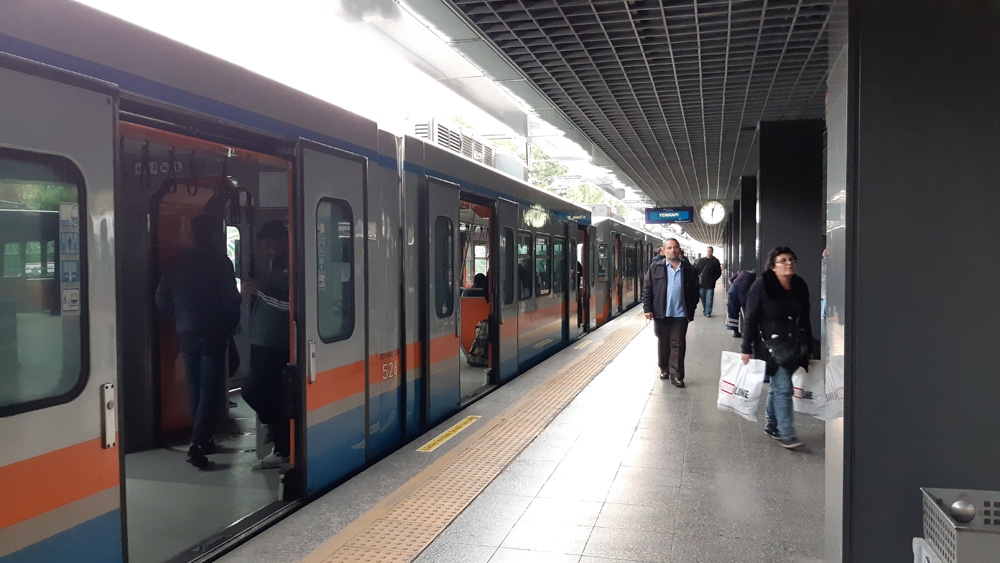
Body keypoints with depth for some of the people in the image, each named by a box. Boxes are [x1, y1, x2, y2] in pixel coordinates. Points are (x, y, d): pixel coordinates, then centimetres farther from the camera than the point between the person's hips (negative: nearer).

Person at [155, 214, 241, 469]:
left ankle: (202, 440, 24)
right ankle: (197, 443, -14)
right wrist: (230, 324, 6)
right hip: (212, 333, -5)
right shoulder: (220, 262, -9)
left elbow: (162, 299, 8)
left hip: (186, 333, 5)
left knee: (195, 388, 15)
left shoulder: (178, 263, 6)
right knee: (210, 389, -4)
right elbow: (231, 300, -11)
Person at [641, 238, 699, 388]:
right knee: (663, 343, 13)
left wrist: (691, 310, 2)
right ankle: (664, 369, 28)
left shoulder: (688, 269, 3)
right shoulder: (655, 267, 0)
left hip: (680, 314, 0)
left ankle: (676, 375, 4)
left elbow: (694, 291, 6)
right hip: (661, 313, 0)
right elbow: (647, 289, -1)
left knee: (678, 344, 1)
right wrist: (647, 308, -8)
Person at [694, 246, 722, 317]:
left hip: (710, 283, -3)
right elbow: (696, 270, 10)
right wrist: (697, 279, -2)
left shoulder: (715, 261, 3)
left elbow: (719, 272, 2)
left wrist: (713, 279, -9)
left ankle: (708, 312, 1)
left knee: (709, 298, -3)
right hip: (701, 283, 3)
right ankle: (704, 310, 26)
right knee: (702, 298, 11)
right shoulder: (700, 260, 10)